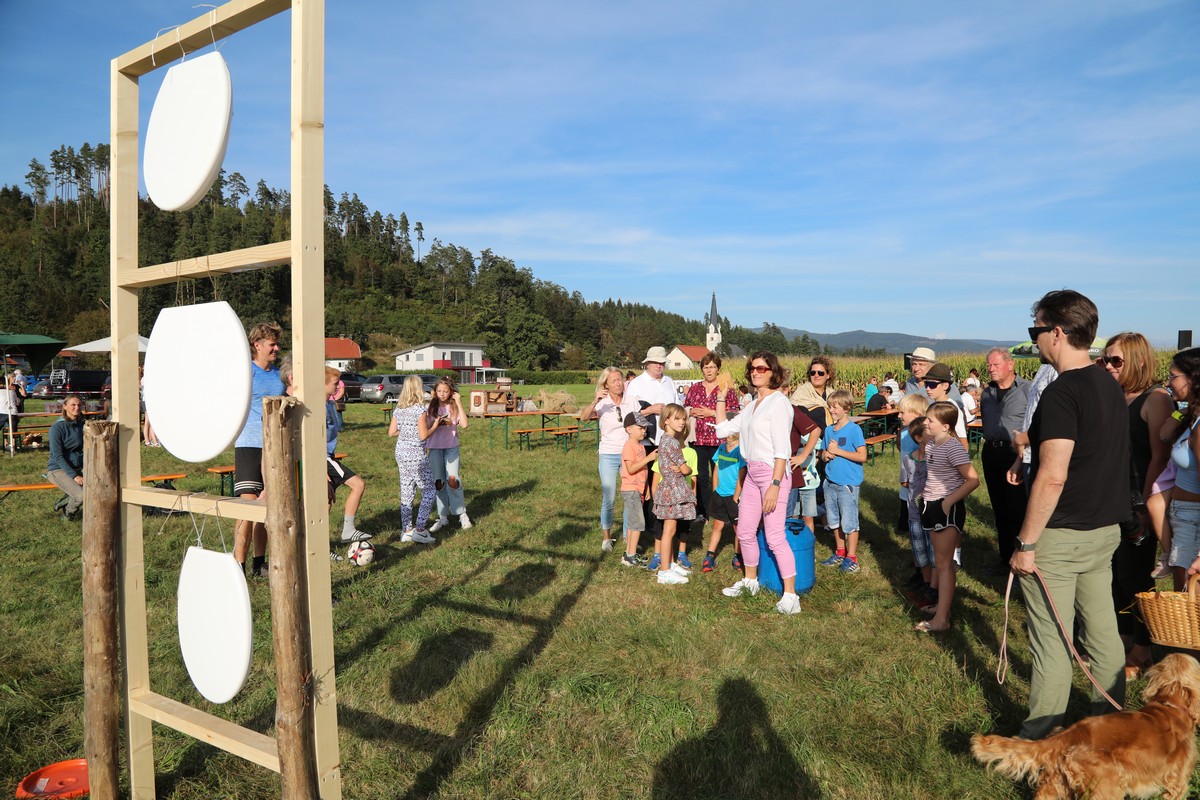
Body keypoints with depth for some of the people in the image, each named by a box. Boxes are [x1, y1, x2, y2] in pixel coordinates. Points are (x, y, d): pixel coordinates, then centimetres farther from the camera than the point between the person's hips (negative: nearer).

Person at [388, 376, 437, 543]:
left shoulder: (398, 409, 6)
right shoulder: (420, 409, -13)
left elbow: (391, 432, 8)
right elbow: (423, 435, -17)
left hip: (401, 454, 7)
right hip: (416, 455, -7)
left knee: (406, 492, 13)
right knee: (429, 491, 4)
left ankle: (406, 530, 18)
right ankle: (419, 529, 1)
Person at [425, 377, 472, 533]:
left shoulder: (454, 407, -2)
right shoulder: (431, 407, 2)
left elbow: (464, 425, -17)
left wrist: (459, 403, -16)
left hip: (451, 447, -2)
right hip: (434, 448, 2)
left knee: (452, 480, -15)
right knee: (438, 483, 6)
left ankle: (462, 514, 0)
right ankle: (443, 517, 19)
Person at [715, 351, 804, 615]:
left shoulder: (778, 402, -12)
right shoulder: (752, 405, 13)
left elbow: (782, 449, -18)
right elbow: (724, 428, 18)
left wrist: (775, 485, -23)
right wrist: (720, 399, 15)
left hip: (773, 474, -9)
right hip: (752, 473, 9)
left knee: (775, 538, -8)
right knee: (745, 531, 16)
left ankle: (790, 595, 2)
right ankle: (750, 581, 35)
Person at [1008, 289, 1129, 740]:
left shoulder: (1062, 392, -21)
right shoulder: (1110, 386, 8)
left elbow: (1053, 476, -25)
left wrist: (1025, 543, -19)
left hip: (1060, 536, -8)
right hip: (1105, 530, 9)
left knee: (1051, 642, 3)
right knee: (1102, 632, 18)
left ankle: (1040, 737, 16)